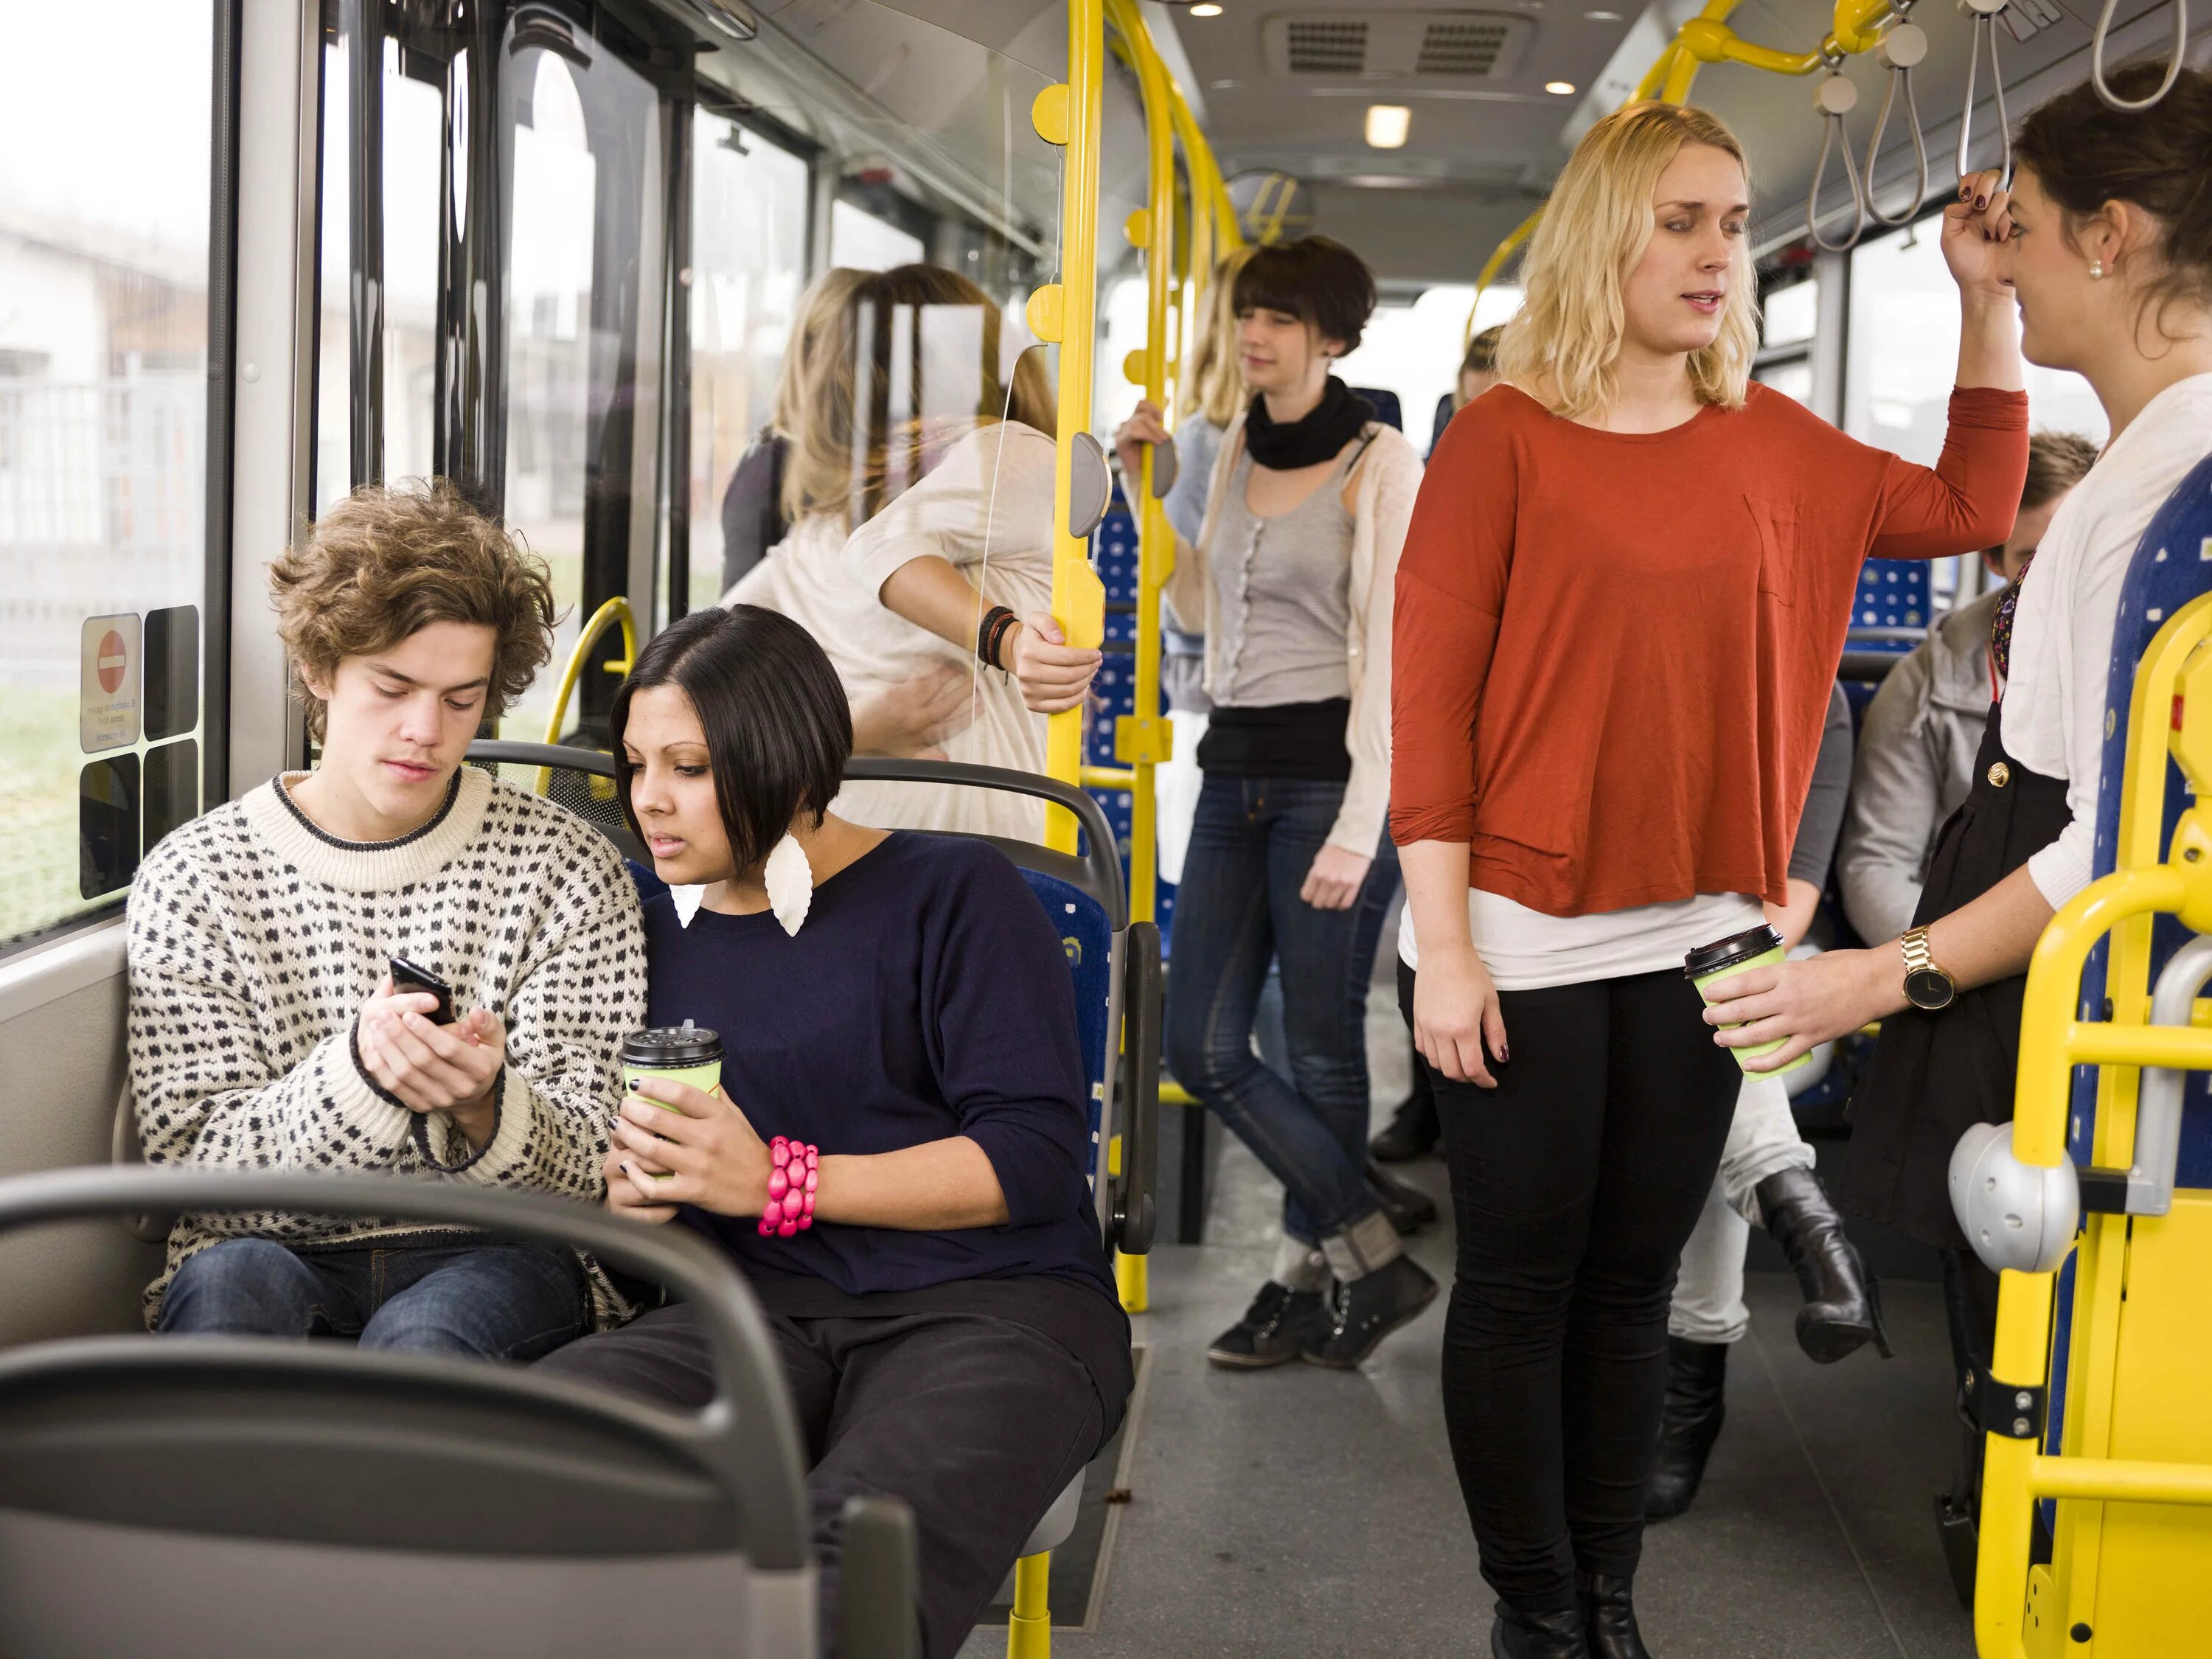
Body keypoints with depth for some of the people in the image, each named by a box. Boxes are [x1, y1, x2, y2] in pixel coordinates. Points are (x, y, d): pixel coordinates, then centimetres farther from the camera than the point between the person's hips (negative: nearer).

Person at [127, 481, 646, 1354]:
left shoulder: (564, 867, 2)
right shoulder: (194, 875, 2)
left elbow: (581, 1166, -1)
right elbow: (189, 1163, -5)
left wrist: (484, 1106, -25)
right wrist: (356, 1070, -25)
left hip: (489, 1255, -1)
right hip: (279, 1251, 1)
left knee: (420, 1337, -35)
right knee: (229, 1280, -34)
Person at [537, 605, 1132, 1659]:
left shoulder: (953, 892, 4)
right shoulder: (659, 927, 21)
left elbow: (1037, 1158, -5)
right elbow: (616, 1154, 26)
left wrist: (778, 1182, -11)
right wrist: (626, 1189, -1)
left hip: (990, 1301, -4)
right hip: (755, 1308, 5)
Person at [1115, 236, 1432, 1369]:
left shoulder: (1381, 466, -8)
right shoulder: (1238, 451, 13)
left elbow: (1391, 656, -12)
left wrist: (1359, 828, -18)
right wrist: (1146, 487, 15)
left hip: (1328, 775, -7)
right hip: (1235, 771, 7)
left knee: (1321, 1051, 2)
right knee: (1204, 1049, 4)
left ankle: (1307, 1277, 17)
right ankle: (1372, 1257, 14)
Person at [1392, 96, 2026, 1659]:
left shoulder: (1771, 442, 8)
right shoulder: (1505, 435, -7)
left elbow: (1968, 510, 19)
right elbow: (1430, 697, -9)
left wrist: (1989, 301, 9)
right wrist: (1440, 942, -13)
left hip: (1699, 934, 4)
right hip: (1528, 936, -4)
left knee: (1635, 1280, 12)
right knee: (1522, 1284, 4)